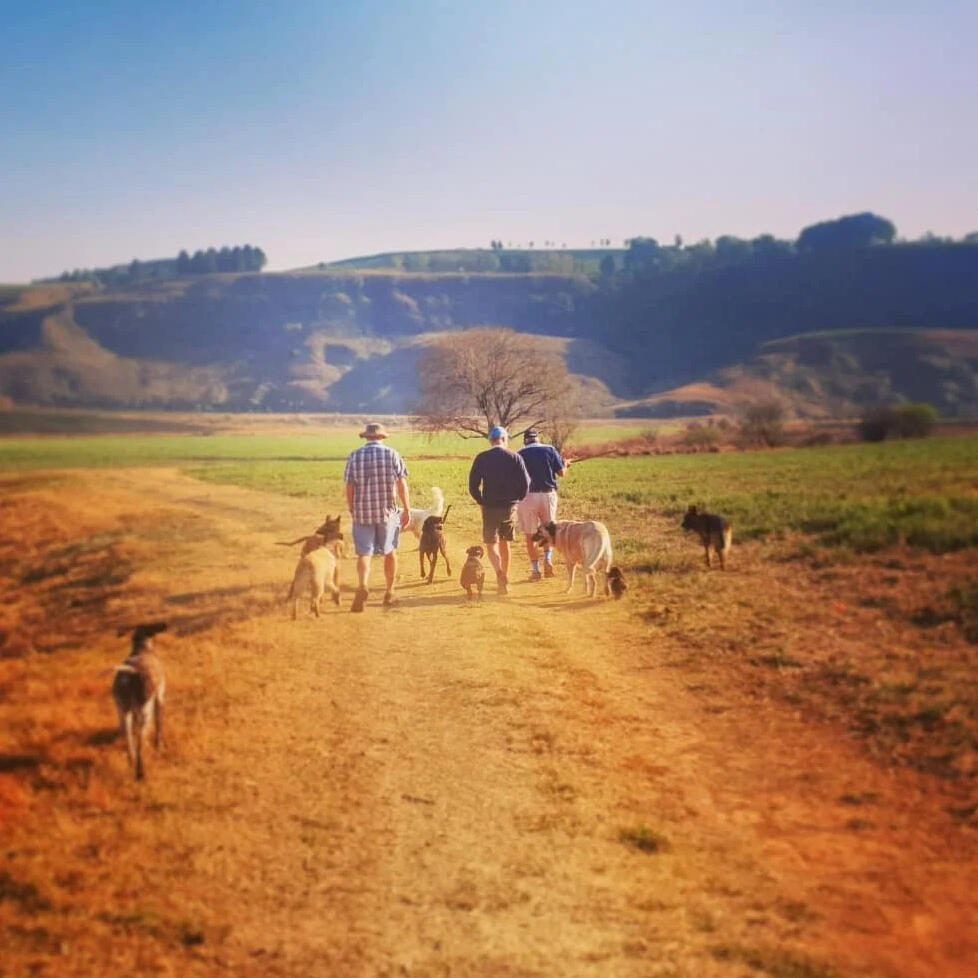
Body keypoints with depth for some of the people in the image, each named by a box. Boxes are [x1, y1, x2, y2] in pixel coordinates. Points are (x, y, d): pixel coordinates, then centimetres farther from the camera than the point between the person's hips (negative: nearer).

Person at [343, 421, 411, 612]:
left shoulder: (354, 457, 1)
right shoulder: (392, 455, -1)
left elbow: (349, 488, 1)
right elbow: (402, 485, -3)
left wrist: (352, 511, 12)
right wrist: (407, 509, 4)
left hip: (362, 512, 0)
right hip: (388, 511, 0)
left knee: (364, 553, 0)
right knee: (390, 552, 16)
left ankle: (362, 587, -25)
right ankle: (389, 593, 23)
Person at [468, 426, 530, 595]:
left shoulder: (481, 458, -5)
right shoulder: (514, 457, -3)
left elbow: (473, 485, -6)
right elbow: (525, 483, -6)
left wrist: (481, 501, 9)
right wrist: (517, 499, 11)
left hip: (490, 507, -2)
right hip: (510, 507, 2)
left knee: (491, 543, 2)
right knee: (504, 542, 18)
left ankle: (500, 574, -22)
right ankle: (505, 577, 26)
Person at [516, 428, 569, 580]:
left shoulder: (520, 454, -3)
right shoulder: (550, 450, 1)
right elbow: (561, 472, 3)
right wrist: (566, 464, 24)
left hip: (527, 496, -2)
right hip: (548, 494, 2)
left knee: (530, 535, 7)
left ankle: (535, 569, 6)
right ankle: (548, 557, -1)